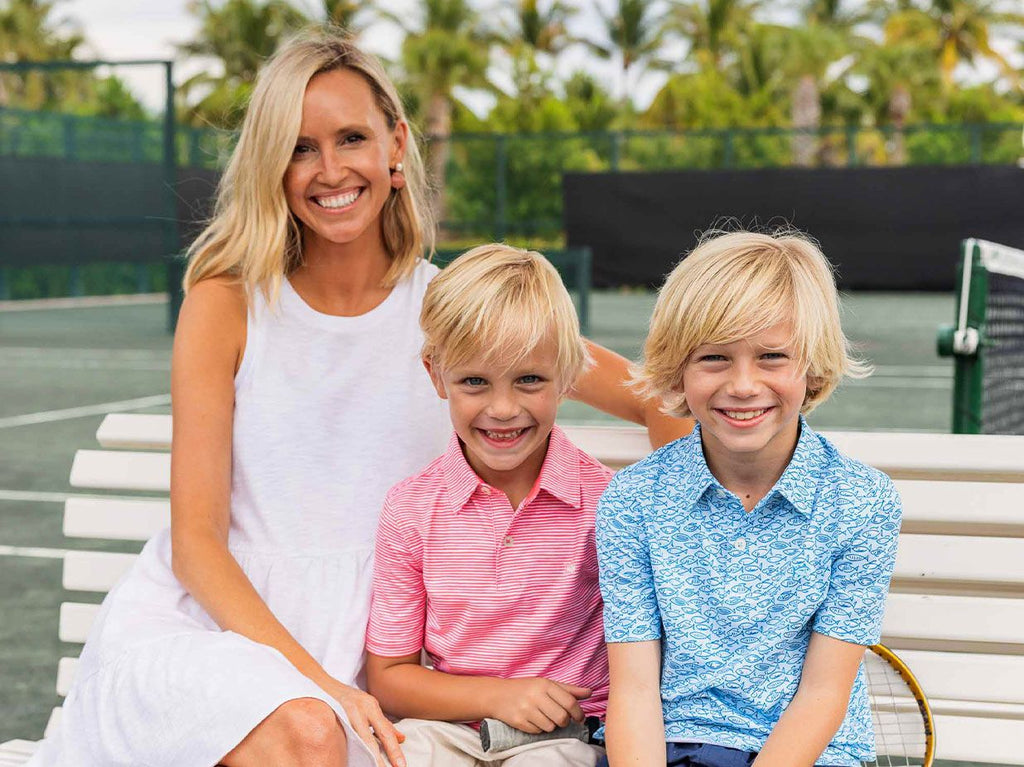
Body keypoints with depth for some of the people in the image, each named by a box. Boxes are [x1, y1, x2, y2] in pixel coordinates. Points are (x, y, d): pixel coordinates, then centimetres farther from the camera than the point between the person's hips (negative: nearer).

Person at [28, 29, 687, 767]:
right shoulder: (228, 304, -1)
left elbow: (652, 398, 8)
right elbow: (195, 539, -6)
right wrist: (315, 679, -18)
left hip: (344, 653, 2)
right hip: (192, 628, -1)